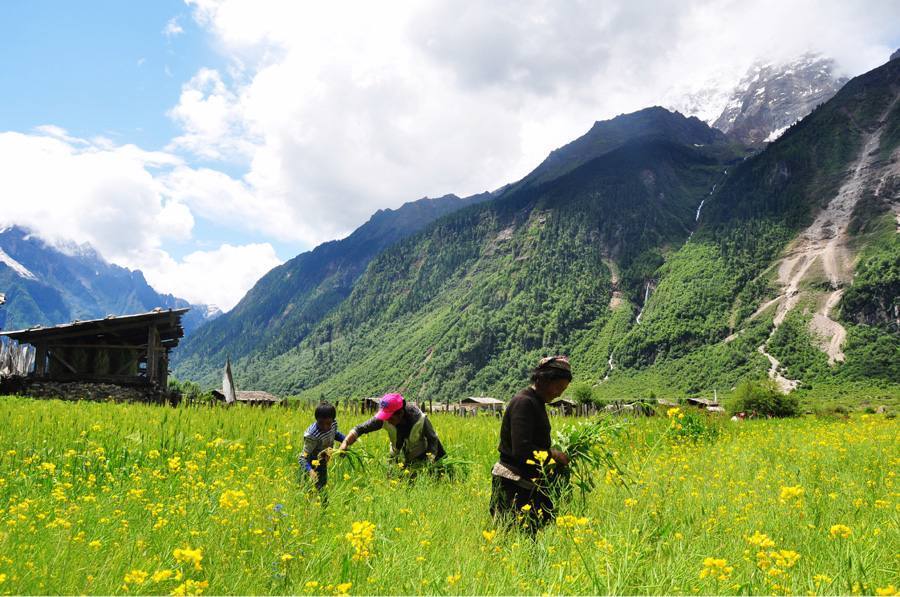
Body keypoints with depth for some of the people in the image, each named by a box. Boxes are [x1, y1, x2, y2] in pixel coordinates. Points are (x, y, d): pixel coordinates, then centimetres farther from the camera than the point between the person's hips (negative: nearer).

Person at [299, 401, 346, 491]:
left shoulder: (334, 424, -16)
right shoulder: (312, 435, -36)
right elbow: (303, 457, -36)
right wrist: (309, 471, -53)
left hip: (323, 466, 7)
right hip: (312, 467, -7)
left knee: (322, 487, 21)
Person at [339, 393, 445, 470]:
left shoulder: (419, 419, -30)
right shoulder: (384, 419, -26)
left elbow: (433, 440, -15)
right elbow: (360, 429, -23)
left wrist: (429, 464, -22)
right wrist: (345, 443, -39)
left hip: (420, 459, -2)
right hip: (398, 459, 3)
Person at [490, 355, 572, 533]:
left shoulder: (537, 403, 13)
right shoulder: (524, 402, -17)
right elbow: (521, 450, -24)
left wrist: (553, 454, 6)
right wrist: (553, 455, -13)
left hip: (530, 483, 10)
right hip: (512, 485, -10)